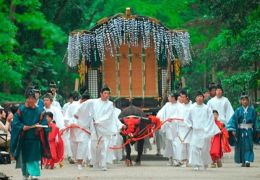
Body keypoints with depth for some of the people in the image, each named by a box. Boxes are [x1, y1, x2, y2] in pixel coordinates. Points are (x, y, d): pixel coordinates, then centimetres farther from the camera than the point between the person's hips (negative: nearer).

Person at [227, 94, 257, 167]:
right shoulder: (238, 110, 1)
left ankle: (247, 161, -17)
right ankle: (243, 161, 16)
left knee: (248, 146, -10)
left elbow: (255, 121, 3)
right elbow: (233, 120, -6)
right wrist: (233, 130, -17)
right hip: (240, 131, 1)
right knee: (242, 146, 6)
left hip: (249, 131, -1)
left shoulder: (252, 110, 1)